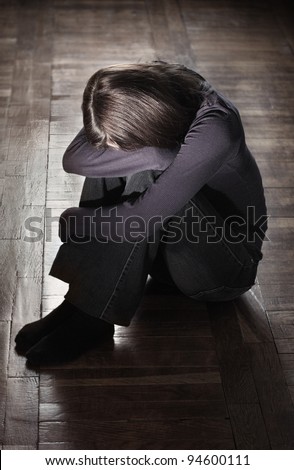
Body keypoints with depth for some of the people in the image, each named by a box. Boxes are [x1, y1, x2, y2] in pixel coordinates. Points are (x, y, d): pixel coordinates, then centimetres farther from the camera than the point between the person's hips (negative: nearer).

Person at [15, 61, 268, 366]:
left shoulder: (214, 128, -29)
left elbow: (142, 221, -33)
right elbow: (73, 159, -24)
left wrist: (74, 221, -19)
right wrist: (160, 154, -33)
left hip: (225, 270, -5)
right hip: (167, 249, 6)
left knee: (146, 174, -31)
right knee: (108, 159, -19)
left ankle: (92, 318, -24)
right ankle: (81, 302, -21)